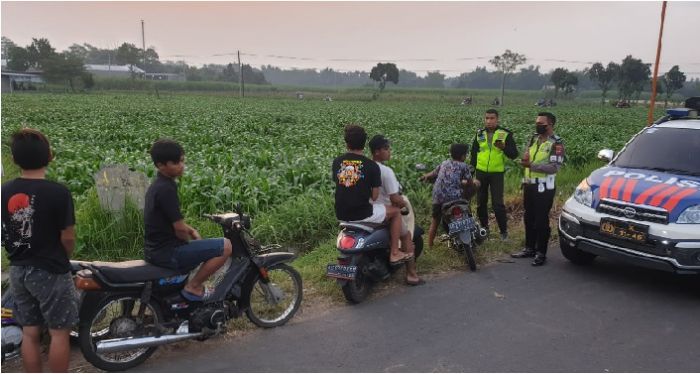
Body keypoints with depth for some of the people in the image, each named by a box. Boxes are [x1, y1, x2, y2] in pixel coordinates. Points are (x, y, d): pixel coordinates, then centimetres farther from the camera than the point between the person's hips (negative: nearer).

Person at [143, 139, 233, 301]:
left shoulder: (157, 185, 10)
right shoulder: (166, 189, -20)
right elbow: (179, 228, -20)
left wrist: (193, 231, 9)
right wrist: (190, 241, 0)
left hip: (156, 249, 10)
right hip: (167, 253, -10)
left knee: (204, 244, 32)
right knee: (225, 246, -16)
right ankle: (193, 287, -5)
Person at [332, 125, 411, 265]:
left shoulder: (337, 162, 0)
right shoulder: (371, 165, -11)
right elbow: (375, 195, -9)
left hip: (341, 214, 5)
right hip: (363, 214, -5)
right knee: (396, 211, 16)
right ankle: (394, 253, 16)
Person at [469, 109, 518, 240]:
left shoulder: (505, 134, -4)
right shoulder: (480, 134, 6)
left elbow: (514, 154, -8)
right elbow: (474, 153, 14)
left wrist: (503, 147, -27)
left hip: (497, 173, -4)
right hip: (480, 173, 4)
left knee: (498, 204, -5)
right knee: (481, 202, 11)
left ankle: (504, 230, 10)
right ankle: (484, 227, 26)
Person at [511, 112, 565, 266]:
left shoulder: (556, 143, -12)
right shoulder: (534, 138, 10)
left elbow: (554, 167, -20)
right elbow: (527, 157, 18)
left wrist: (531, 165, -26)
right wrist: (526, 157, -6)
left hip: (544, 188, -7)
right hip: (529, 185, 7)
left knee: (541, 221, 0)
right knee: (529, 218, 14)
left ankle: (541, 253, 10)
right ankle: (529, 248, 26)